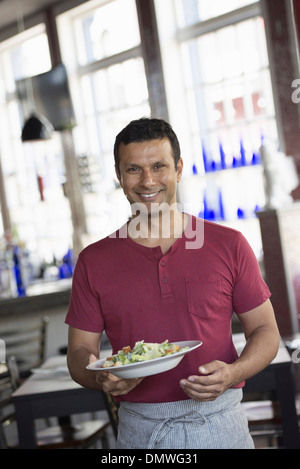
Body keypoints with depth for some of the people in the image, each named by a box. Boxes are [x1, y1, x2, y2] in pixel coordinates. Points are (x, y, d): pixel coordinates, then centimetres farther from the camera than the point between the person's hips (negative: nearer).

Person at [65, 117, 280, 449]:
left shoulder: (229, 245, -2)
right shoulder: (93, 262, 0)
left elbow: (265, 330, 3)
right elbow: (80, 351, 4)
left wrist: (232, 373, -16)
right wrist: (101, 379, -18)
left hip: (218, 423, 0)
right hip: (139, 432, 1)